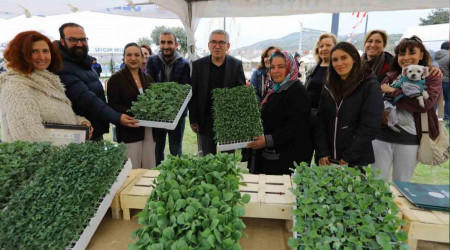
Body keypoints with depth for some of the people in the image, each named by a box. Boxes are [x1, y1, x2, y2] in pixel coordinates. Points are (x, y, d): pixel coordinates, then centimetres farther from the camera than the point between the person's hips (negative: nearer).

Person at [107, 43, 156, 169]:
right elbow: (113, 105, -7)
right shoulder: (116, 79, -2)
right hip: (129, 131, -4)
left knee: (150, 170, 9)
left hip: (149, 130, 5)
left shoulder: (148, 78, 14)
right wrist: (133, 114, -21)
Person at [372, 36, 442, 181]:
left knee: (401, 185, 12)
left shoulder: (431, 78, 3)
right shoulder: (391, 76, 12)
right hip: (382, 134, 2)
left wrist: (393, 92, -11)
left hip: (409, 137, -2)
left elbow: (426, 103, -15)